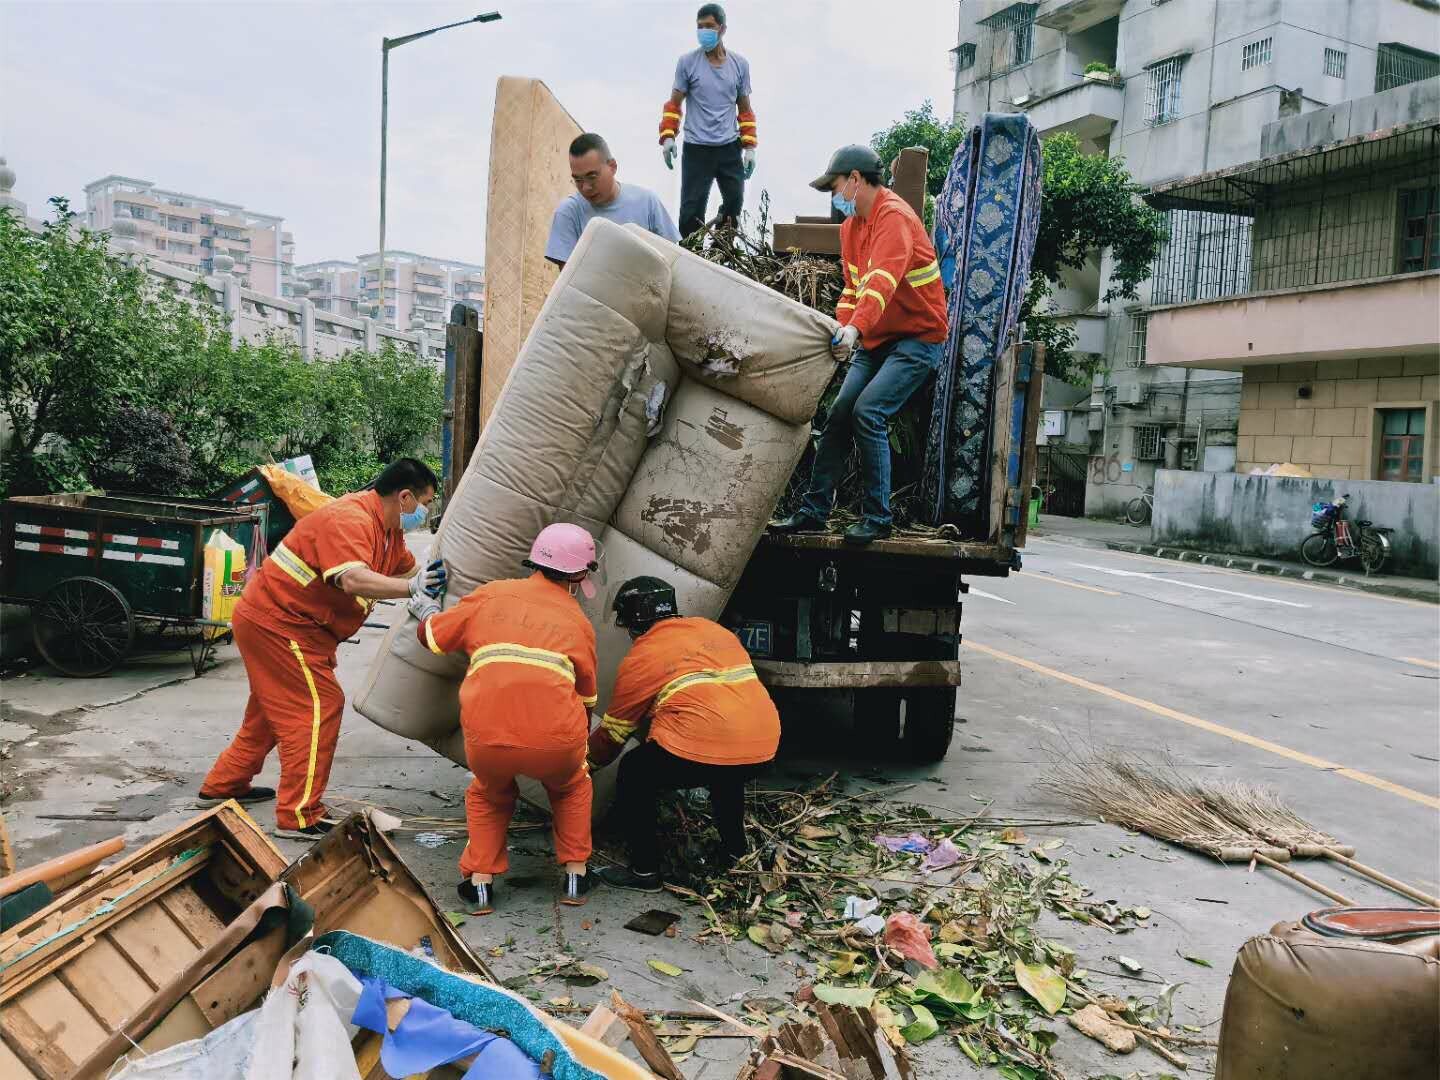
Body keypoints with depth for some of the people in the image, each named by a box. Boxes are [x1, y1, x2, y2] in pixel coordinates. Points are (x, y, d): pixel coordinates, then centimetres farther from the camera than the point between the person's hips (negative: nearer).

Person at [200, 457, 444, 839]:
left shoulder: (389, 528, 7)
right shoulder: (350, 519, -26)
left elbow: (406, 570, 13)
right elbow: (354, 580, -39)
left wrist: (431, 575, -3)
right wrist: (414, 587, -40)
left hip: (273, 621, 11)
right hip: (277, 622, -11)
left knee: (276, 708, 23)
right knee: (319, 707, -12)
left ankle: (223, 785, 39)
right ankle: (299, 817, -8)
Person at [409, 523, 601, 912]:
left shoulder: (491, 595, 15)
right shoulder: (578, 621, 17)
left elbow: (432, 636, 23)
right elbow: (586, 700, 25)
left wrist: (427, 610, 46)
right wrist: (578, 744, 43)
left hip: (486, 737, 0)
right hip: (554, 740, 0)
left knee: (489, 794, 34)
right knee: (572, 787, 34)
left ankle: (480, 883, 24)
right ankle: (575, 875, 30)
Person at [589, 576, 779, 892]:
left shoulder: (641, 658, 5)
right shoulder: (715, 629, 22)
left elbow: (614, 730, 13)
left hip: (702, 750, -7)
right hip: (764, 748, 7)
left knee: (634, 777, 16)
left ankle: (644, 872, 15)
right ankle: (736, 852, 43)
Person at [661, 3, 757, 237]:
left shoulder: (740, 64, 6)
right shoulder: (687, 62, -1)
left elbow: (745, 110, 13)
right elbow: (674, 104, 4)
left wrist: (749, 148, 7)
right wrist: (667, 137, -8)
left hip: (730, 149, 3)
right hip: (696, 149, -3)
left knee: (735, 205, 7)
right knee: (691, 211, -5)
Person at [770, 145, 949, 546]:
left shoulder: (893, 216, -16)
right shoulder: (851, 225, 12)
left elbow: (882, 281, -31)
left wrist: (855, 328, -44)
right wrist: (840, 330, -1)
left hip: (918, 337, -8)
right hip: (875, 340, 9)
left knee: (868, 412, -22)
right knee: (839, 414, 0)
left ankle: (877, 518, -13)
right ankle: (813, 511, 4)